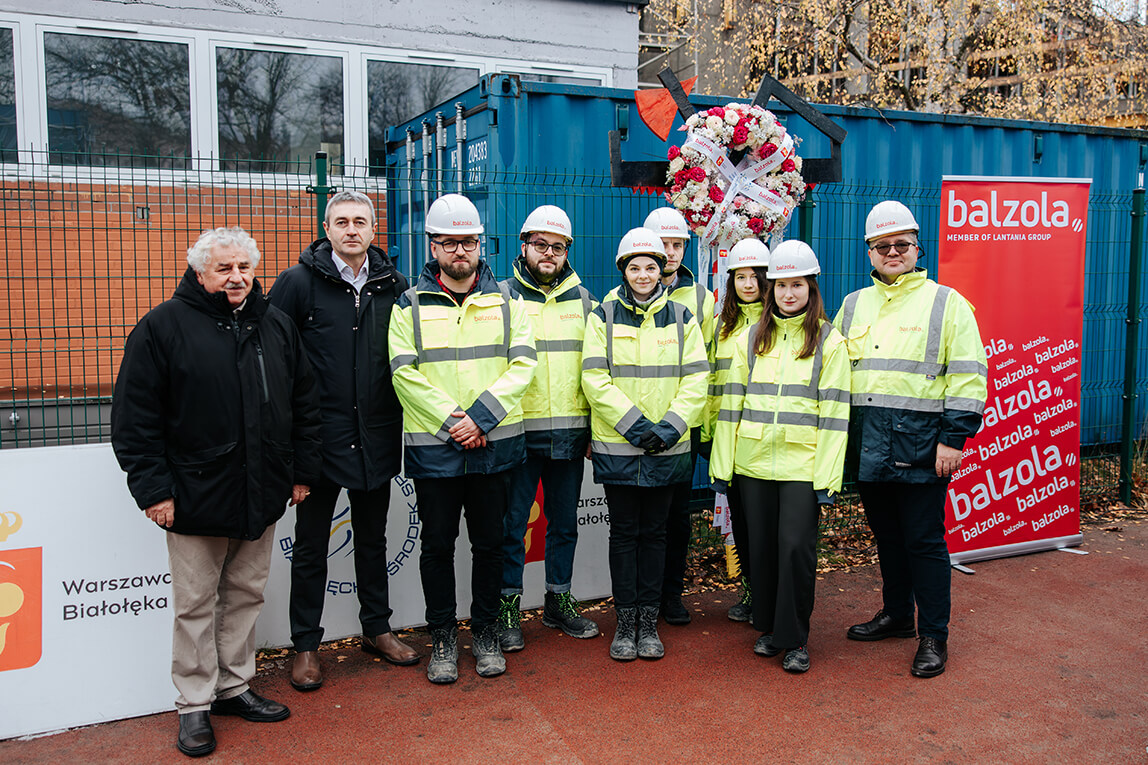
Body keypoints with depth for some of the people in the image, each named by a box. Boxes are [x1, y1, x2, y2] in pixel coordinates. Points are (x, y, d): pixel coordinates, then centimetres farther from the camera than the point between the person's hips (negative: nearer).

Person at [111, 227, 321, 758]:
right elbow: (135, 416, -7)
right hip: (195, 495, -4)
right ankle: (194, 704, 21)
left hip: (262, 495, 4)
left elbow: (304, 403, 14)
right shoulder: (163, 326, -6)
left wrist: (303, 470, 11)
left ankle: (234, 687, 31)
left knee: (247, 594, 15)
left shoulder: (276, 326, 8)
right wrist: (153, 486, -11)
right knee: (195, 604, 7)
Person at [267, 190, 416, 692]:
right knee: (311, 545, 8)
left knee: (373, 538, 17)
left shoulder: (394, 285, 4)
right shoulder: (299, 282, -5)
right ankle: (306, 645, 22)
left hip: (377, 437, 3)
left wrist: (402, 420, 5)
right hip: (320, 436, -3)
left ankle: (377, 630, 32)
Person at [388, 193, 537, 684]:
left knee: (489, 542, 11)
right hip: (432, 446, -1)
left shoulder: (505, 302, 7)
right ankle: (442, 636, 24)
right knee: (437, 544, 8)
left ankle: (485, 631, 27)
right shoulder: (410, 306, 3)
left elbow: (522, 365, -2)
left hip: (495, 444, 1)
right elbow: (405, 372, -6)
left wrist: (480, 417, -15)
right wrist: (450, 421, -17)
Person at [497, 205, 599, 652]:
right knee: (512, 523, 2)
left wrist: (596, 424, 10)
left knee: (564, 522, 13)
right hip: (519, 431, -3)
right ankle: (508, 606, 15)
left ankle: (559, 601, 27)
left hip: (570, 432, 4)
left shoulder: (583, 299, 12)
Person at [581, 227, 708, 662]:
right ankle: (625, 622, 16)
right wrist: (635, 424, -14)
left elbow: (696, 380, 2)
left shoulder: (681, 317, 6)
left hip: (667, 447, 1)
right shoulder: (604, 316, 1)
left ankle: (648, 621, 19)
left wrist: (670, 425, -12)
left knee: (654, 531, 9)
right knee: (624, 532, 5)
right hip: (616, 446, -1)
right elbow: (594, 378, -6)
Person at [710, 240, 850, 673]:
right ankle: (768, 627, 26)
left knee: (796, 547, -5)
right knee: (760, 547, 9)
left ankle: (795, 639, 10)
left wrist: (827, 477, -8)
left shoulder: (830, 341, 1)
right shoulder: (751, 339, 10)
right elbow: (732, 401, 9)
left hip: (802, 464, -3)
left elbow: (834, 413, -3)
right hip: (752, 461, 3)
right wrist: (722, 463, 5)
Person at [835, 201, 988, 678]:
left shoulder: (945, 303, 0)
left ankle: (933, 636, 12)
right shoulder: (853, 306, 13)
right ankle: (896, 614, 32)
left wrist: (954, 438, -12)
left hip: (920, 445, -5)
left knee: (923, 540, 0)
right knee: (887, 536, 16)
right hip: (867, 444, 5)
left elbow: (967, 376, -5)